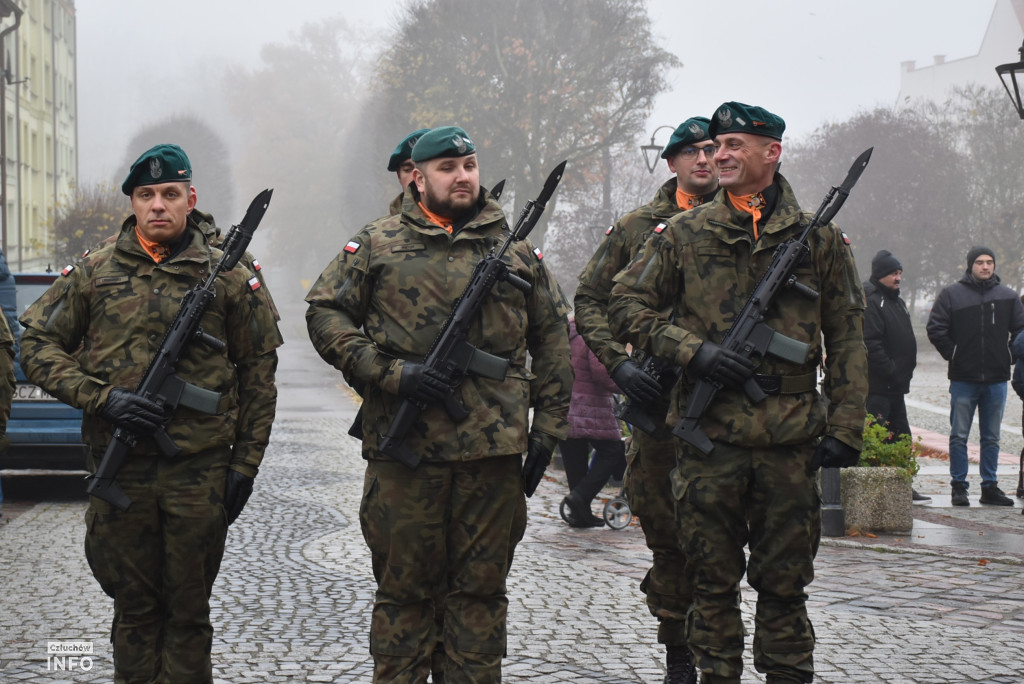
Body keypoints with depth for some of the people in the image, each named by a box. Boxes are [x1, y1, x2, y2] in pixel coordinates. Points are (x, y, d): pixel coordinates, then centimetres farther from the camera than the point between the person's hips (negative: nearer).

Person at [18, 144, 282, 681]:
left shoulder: (228, 277, 3)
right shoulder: (93, 273, 4)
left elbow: (259, 370, 7)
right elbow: (37, 345, 6)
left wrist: (245, 463, 3)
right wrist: (101, 397, -9)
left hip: (200, 472, -1)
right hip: (119, 470, 1)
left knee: (189, 612, 7)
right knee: (134, 609, 10)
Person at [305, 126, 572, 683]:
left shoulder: (516, 250, 11)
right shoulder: (376, 245, 5)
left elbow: (553, 339, 15)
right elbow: (325, 313, 2)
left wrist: (548, 428, 8)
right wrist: (389, 373, -10)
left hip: (494, 449, 2)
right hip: (405, 448, -2)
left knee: (482, 587, 8)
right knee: (403, 585, 6)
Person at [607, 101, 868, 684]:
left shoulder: (820, 239, 5)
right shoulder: (684, 234, 5)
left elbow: (848, 340, 6)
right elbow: (628, 305, 7)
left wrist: (844, 427, -1)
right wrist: (693, 351, -8)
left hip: (790, 441, 0)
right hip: (708, 440, 0)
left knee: (785, 584, 8)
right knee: (712, 581, 7)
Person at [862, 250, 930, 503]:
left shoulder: (896, 301, 19)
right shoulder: (871, 301, -13)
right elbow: (871, 344, -22)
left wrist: (908, 367, 14)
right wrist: (891, 370, -20)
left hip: (896, 386, 10)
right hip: (877, 385, -10)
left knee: (901, 437, 14)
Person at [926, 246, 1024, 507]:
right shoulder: (951, 294, 0)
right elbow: (935, 328, 0)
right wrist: (952, 355, -4)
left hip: (997, 378, 2)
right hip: (963, 378, -2)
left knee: (992, 437, 9)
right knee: (959, 436, 0)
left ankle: (990, 486, 16)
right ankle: (959, 487, 7)